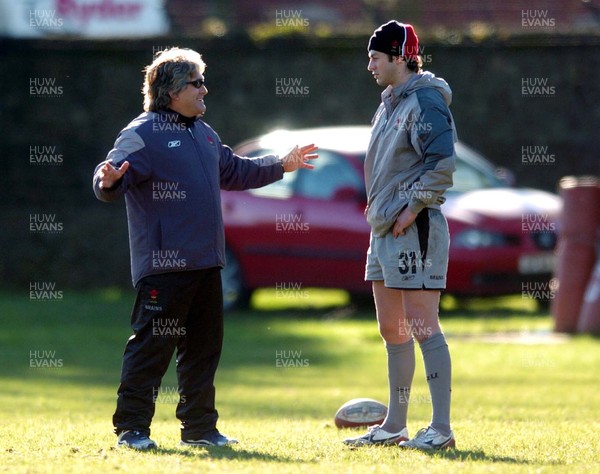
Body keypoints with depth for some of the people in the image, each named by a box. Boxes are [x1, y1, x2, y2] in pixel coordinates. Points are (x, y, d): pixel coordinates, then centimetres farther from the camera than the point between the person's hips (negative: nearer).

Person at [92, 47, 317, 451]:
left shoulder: (203, 134, 18)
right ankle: (131, 427, -1)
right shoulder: (143, 134, -10)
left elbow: (235, 171, 34)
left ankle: (200, 427, 20)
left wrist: (282, 165, 38)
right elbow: (111, 179, -21)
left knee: (204, 345, 12)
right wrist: (109, 180, -44)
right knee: (153, 343, -7)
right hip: (163, 264, -9)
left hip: (206, 263, 9)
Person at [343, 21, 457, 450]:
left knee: (422, 326, -10)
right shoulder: (390, 103, 17)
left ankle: (441, 428, -9)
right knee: (392, 329, 13)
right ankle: (394, 426, 19)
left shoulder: (425, 101, -12)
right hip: (384, 230, 10)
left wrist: (413, 206, -18)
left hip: (415, 230, -10)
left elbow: (442, 164, -21)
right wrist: (379, 207, 14)